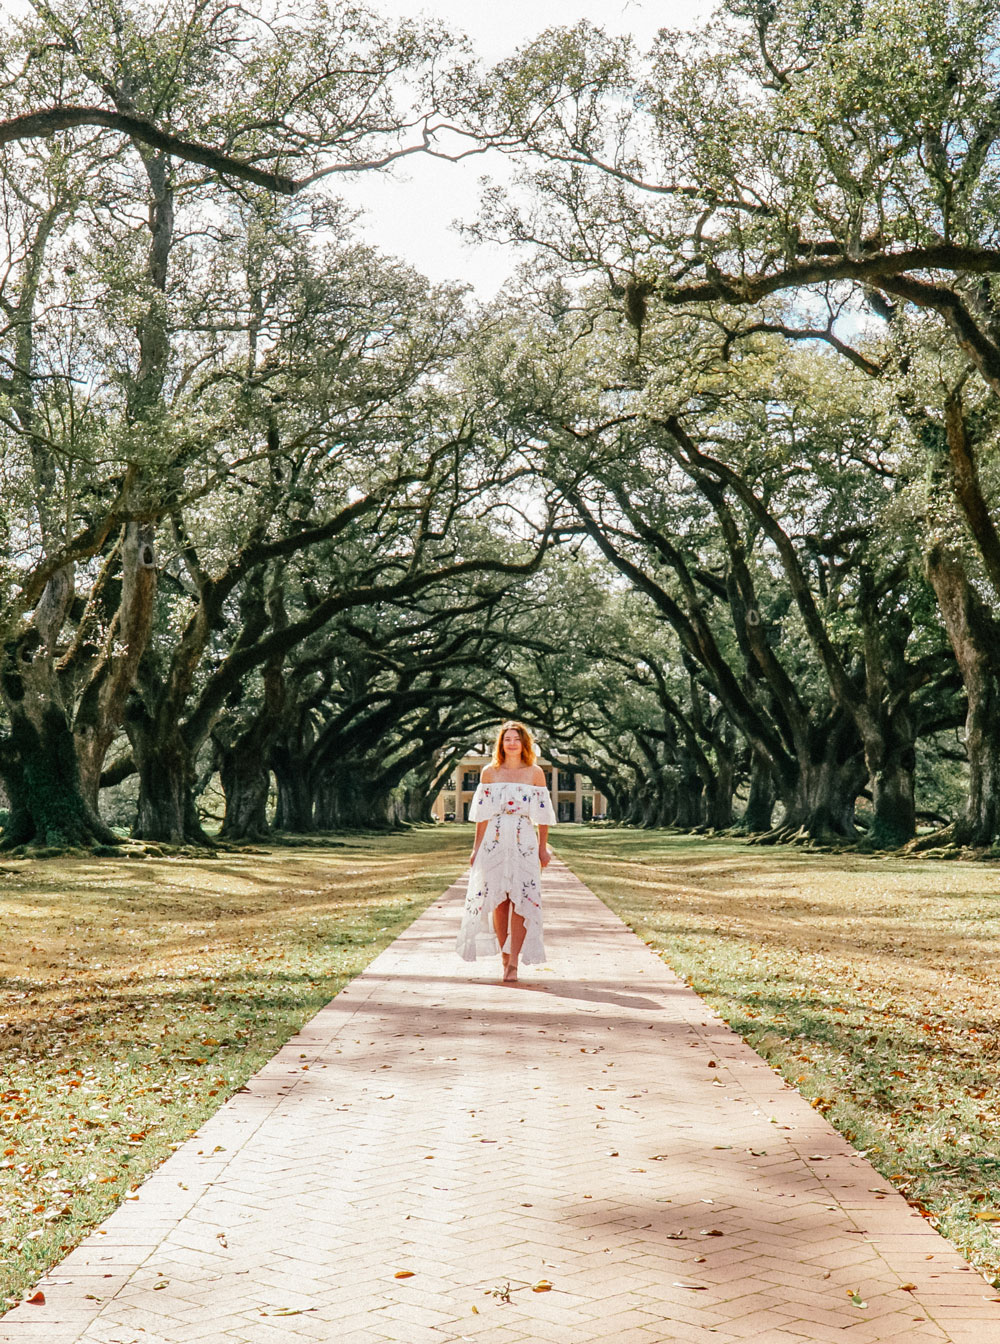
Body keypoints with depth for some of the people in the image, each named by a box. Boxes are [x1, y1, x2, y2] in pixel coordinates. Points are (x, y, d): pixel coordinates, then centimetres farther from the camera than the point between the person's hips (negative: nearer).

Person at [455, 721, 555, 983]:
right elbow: (482, 813, 8)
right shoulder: (489, 773, 7)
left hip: (525, 843, -1)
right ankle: (504, 953, 16)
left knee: (520, 901, -7)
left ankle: (513, 962, -6)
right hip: (494, 841, 1)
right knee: (498, 900, 2)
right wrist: (476, 848, 6)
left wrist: (543, 848, 4)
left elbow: (543, 814, 6)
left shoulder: (535, 773, 5)